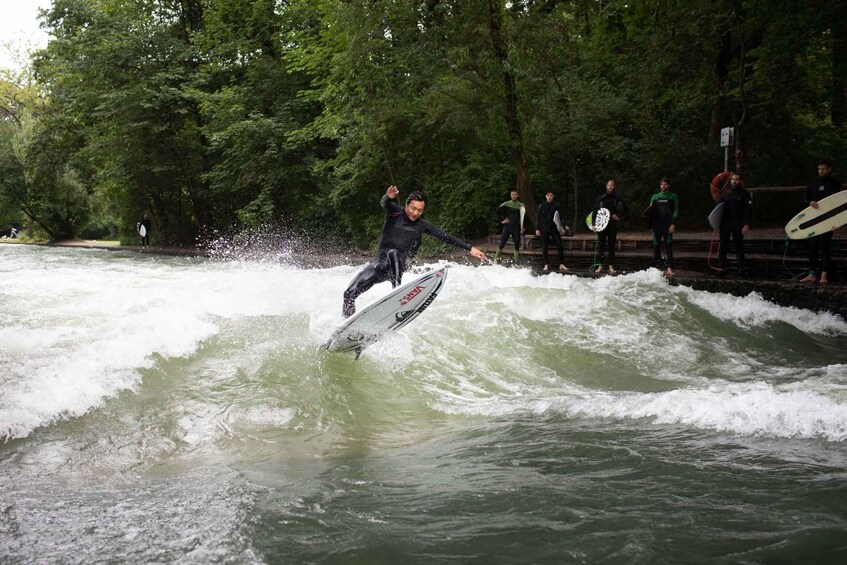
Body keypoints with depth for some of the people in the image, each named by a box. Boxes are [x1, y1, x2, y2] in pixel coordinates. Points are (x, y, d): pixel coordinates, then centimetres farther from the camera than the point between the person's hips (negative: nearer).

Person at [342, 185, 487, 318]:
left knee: (393, 253, -38)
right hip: (379, 261, 1)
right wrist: (388, 197, -45)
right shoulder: (395, 212, 1)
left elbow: (445, 237, 5)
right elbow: (384, 204, -19)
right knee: (350, 293, -10)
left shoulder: (422, 225, 4)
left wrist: (469, 248, 1)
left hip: (397, 264, -1)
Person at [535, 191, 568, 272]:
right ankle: (546, 265, 6)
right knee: (544, 248, 0)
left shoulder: (556, 205, 4)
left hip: (554, 228, 0)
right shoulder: (541, 206, 3)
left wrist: (561, 228, -2)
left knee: (559, 246, -6)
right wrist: (537, 229, -1)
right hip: (544, 229, 0)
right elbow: (537, 218, 5)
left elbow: (560, 217, 7)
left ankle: (561, 264, -1)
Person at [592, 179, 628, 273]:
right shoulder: (600, 198, 3)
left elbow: (626, 208, 12)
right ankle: (600, 265, 2)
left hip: (613, 224, 0)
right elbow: (595, 211, 3)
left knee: (612, 245, 3)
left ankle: (611, 266, 6)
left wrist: (619, 216, 1)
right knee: (601, 245, -2)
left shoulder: (617, 198, 3)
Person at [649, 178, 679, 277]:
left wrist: (673, 224, -9)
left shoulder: (673, 197, 10)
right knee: (656, 246, 1)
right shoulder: (655, 197, 17)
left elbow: (676, 211, 3)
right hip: (656, 224, 3)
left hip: (668, 225, -3)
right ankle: (658, 267, 5)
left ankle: (669, 268, -13)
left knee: (669, 246, -10)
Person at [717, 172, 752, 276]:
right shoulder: (725, 193, 11)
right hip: (725, 224, 4)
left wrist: (746, 225, -14)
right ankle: (722, 268, 5)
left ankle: (741, 268, 7)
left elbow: (748, 210, -6)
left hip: (738, 224, -3)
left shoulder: (744, 193, -1)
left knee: (739, 246, 2)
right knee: (723, 246, 0)